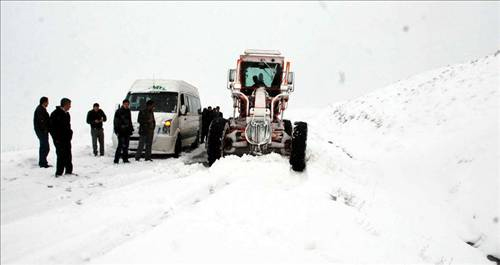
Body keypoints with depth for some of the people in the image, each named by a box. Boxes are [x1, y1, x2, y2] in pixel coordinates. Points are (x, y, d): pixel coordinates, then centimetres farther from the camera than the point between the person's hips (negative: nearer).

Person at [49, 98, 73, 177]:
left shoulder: (66, 114, 15)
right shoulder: (56, 113, -11)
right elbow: (52, 127, -14)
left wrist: (70, 134, 13)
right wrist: (56, 138, -16)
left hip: (67, 138, 8)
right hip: (59, 139, -8)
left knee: (68, 155, 11)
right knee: (61, 156, -7)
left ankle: (68, 171, 19)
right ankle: (59, 173, 0)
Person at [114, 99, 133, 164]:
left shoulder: (128, 111, 14)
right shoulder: (119, 111, -7)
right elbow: (115, 122, -9)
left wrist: (131, 129, 16)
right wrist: (116, 131, -15)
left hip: (127, 132, 7)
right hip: (121, 132, -7)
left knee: (126, 146, 9)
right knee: (121, 145, -13)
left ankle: (125, 159, 16)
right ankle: (116, 160, -10)